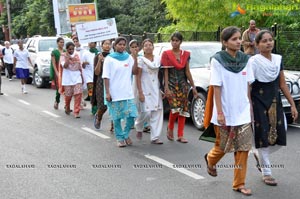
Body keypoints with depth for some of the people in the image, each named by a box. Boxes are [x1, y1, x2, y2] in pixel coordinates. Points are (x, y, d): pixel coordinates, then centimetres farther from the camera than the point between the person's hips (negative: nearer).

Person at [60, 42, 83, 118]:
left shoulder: (76, 55, 9)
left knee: (78, 93, -11)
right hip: (68, 77, -2)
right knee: (68, 95, 5)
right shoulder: (63, 56, -2)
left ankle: (76, 112, -7)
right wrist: (68, 56, -18)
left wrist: (82, 77, 15)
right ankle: (67, 108, 35)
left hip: (77, 77, 3)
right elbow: (65, 65, -19)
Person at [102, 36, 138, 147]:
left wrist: (135, 59, -10)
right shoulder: (109, 59, 0)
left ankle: (126, 134, 21)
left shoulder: (129, 57, 10)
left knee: (131, 116, -2)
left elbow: (134, 72, 1)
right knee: (117, 118, 4)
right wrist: (107, 92, -10)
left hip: (128, 93, 3)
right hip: (114, 94, -3)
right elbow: (106, 77, -4)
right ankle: (120, 138, 20)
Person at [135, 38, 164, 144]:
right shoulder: (141, 60, -3)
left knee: (157, 112, -2)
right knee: (146, 112, -10)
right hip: (145, 90, -4)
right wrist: (140, 92, -13)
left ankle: (155, 137, 3)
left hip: (156, 90, 5)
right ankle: (139, 128, 21)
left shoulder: (158, 59, 9)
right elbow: (138, 77, -6)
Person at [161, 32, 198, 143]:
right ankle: (170, 129, 10)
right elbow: (165, 72, -5)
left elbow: (187, 71, 11)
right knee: (175, 108, -16)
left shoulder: (185, 54, 9)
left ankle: (180, 135, 7)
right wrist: (166, 88, -13)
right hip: (171, 84, -4)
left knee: (183, 110, 0)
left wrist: (193, 87, 8)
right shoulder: (166, 54, -1)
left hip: (183, 84, 4)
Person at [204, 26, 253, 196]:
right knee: (224, 146, 10)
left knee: (243, 148, 1)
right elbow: (216, 87, -11)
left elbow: (248, 86, 9)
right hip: (225, 112, -3)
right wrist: (219, 112, -14)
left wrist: (250, 106, 8)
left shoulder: (245, 59, 4)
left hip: (243, 112, 4)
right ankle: (210, 159, 42)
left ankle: (239, 183, 12)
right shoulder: (217, 60, -9)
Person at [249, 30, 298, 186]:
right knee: (263, 138, 1)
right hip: (259, 105, -5)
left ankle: (260, 156, 34)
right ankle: (266, 173, 16)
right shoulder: (253, 62, -12)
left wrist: (292, 104, 9)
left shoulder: (278, 59, 5)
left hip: (275, 103, 6)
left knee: (279, 138, 6)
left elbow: (282, 84, 10)